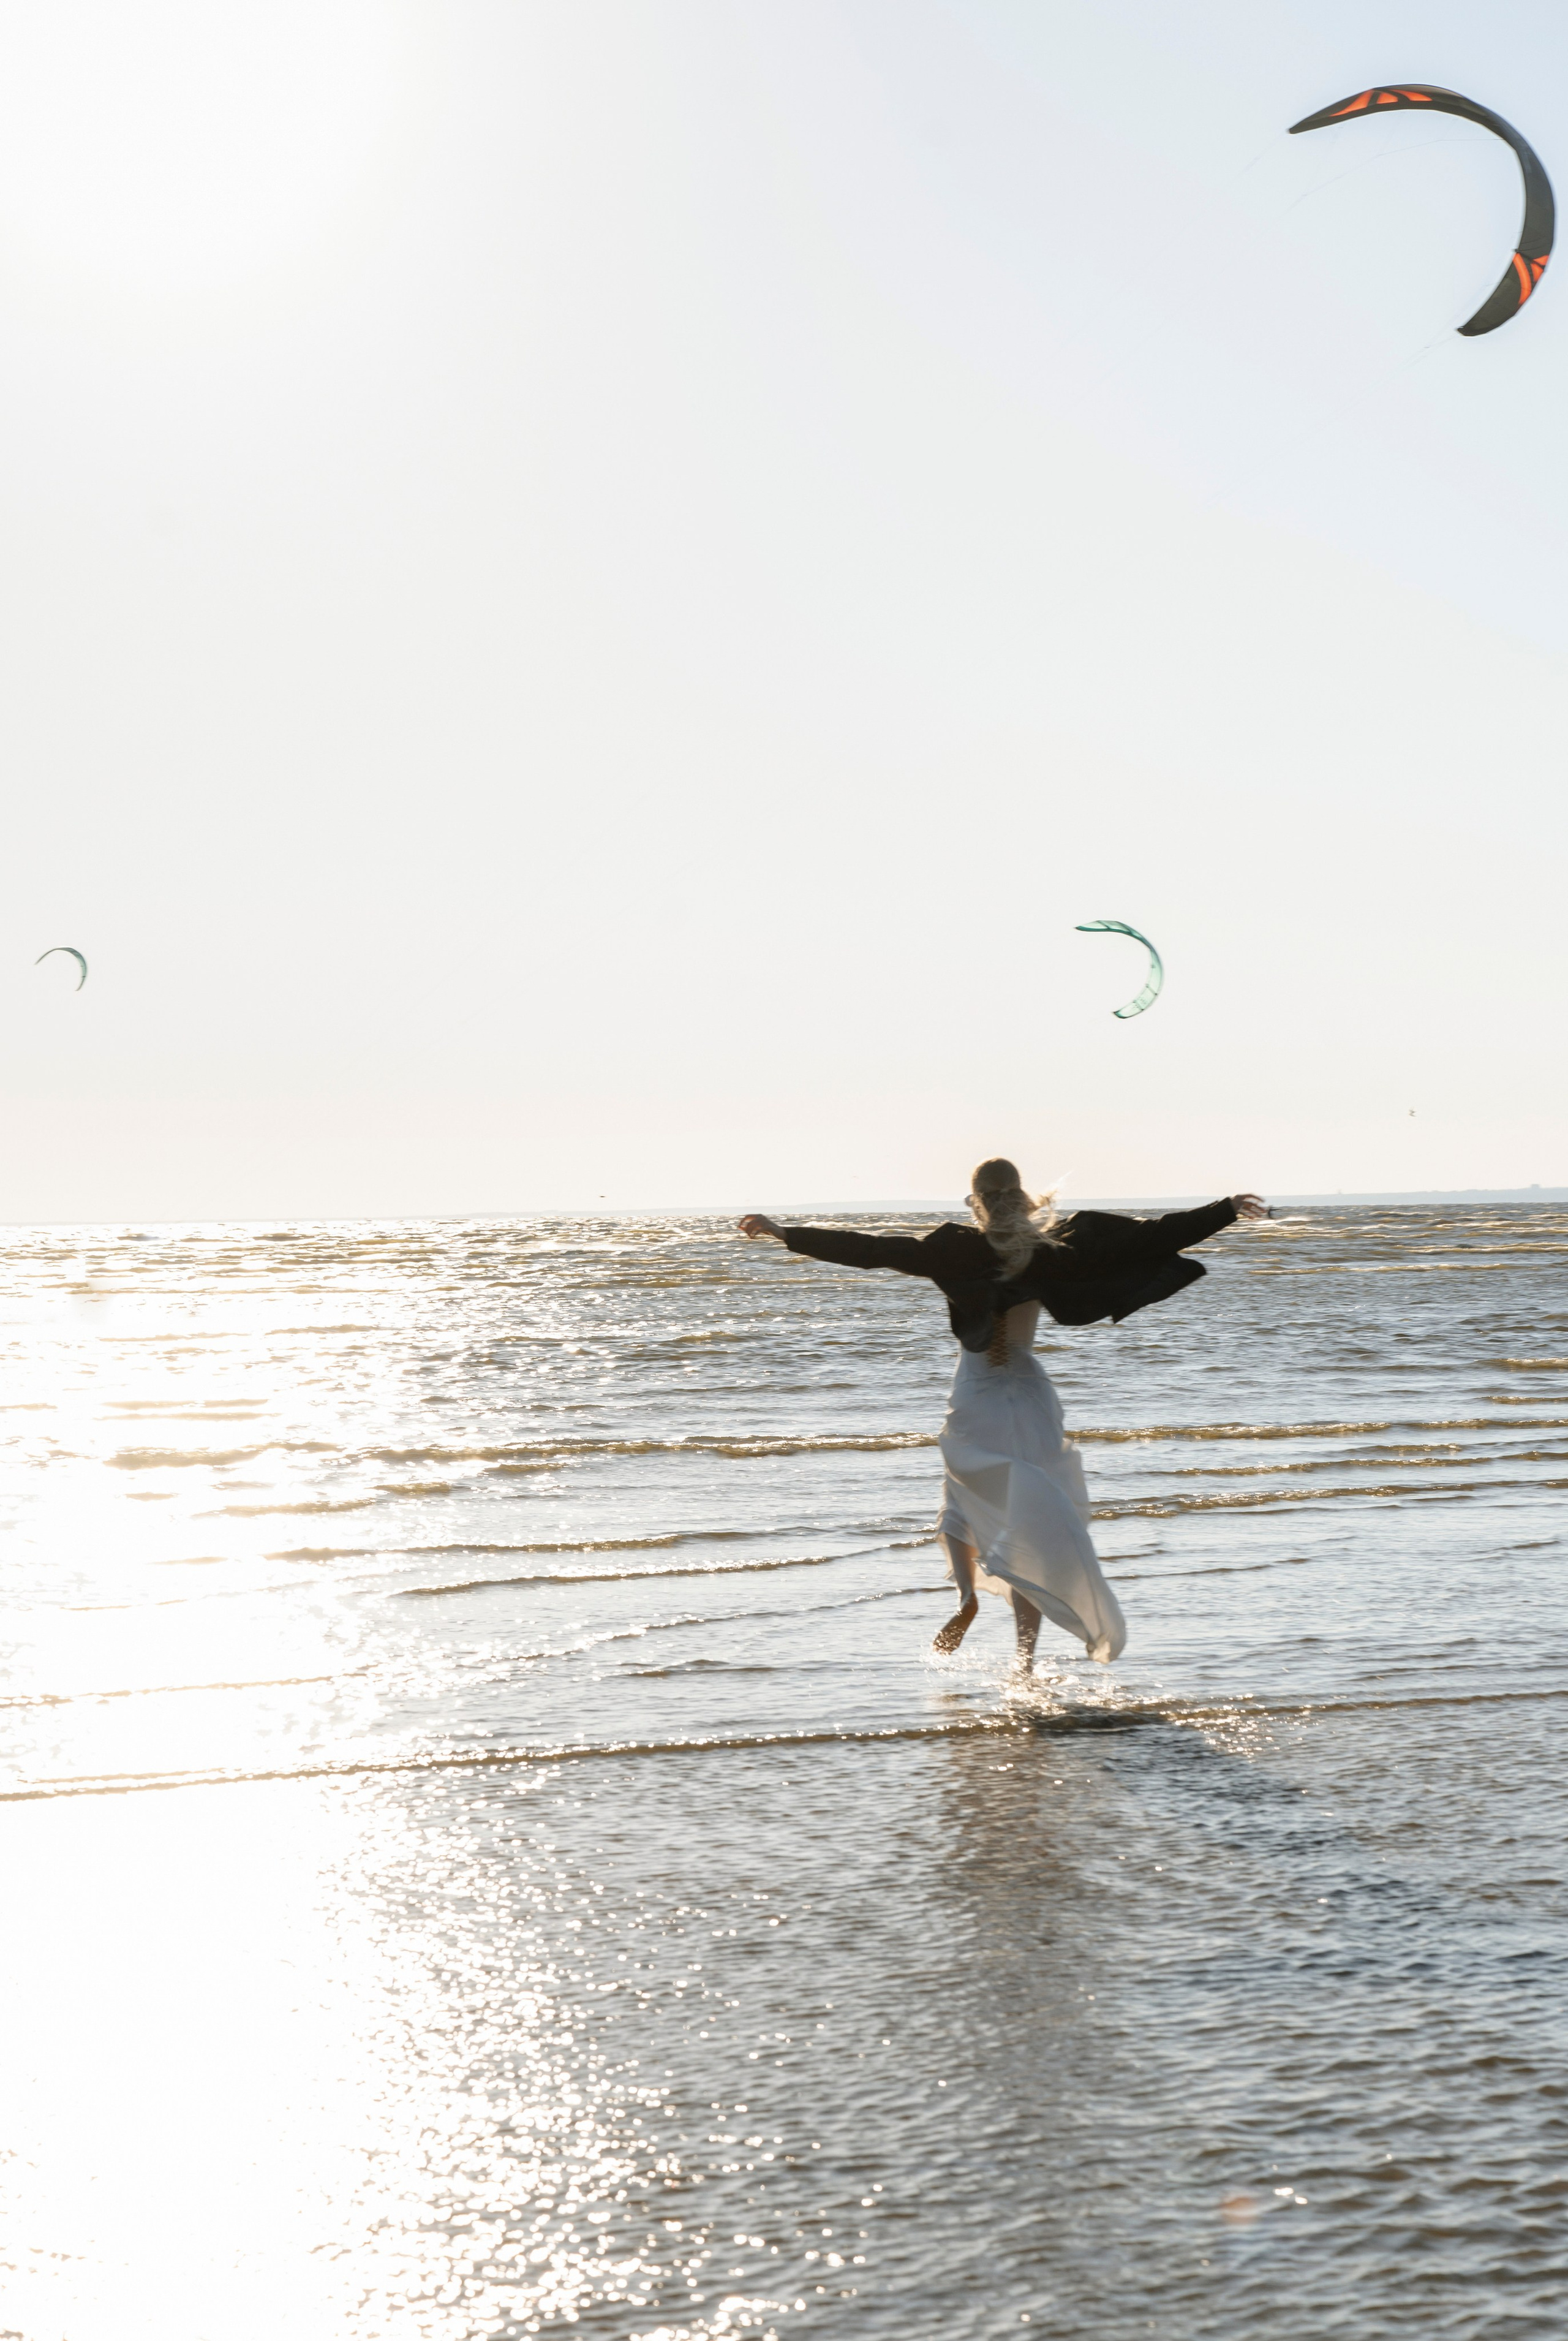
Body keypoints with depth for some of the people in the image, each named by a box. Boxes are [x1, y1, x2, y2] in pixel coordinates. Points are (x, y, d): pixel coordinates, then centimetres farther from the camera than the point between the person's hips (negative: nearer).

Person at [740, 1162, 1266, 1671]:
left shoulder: (957, 1251, -9)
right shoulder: (1055, 1250, -4)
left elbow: (871, 1250, -14)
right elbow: (1151, 1236, -3)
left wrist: (785, 1233, -12)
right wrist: (1226, 1210, 3)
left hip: (976, 1401, -1)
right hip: (1030, 1397, 2)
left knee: (961, 1504, 23)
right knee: (1029, 1529, 7)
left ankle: (968, 1593, -3)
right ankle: (1026, 1658, 0)